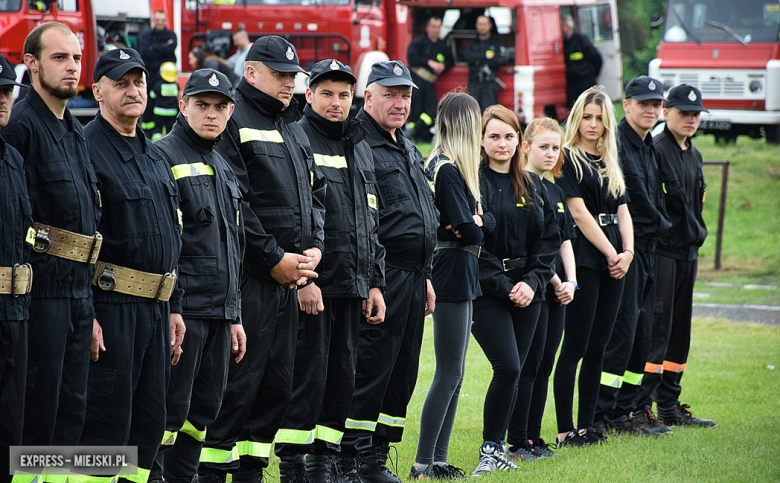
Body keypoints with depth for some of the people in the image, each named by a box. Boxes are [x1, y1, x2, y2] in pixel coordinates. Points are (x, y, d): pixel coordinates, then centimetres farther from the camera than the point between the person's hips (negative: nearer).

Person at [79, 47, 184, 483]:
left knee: (150, 423, 9)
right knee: (106, 422, -9)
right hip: (110, 305, -8)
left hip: (156, 306, 8)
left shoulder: (156, 157, 18)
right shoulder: (86, 149, -8)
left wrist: (175, 309, 18)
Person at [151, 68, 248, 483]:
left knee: (205, 406, 10)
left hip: (219, 311, 8)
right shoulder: (164, 156, -8)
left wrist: (234, 315, 21)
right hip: (182, 308, -8)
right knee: (170, 407, -9)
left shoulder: (223, 168, 19)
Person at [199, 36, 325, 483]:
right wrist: (274, 259, -15)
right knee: (239, 381, -10)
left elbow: (317, 191, 23)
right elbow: (233, 206, -15)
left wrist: (314, 247, 5)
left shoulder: (295, 130, 19)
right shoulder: (233, 121, -8)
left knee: (278, 383, 11)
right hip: (249, 276, -9)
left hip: (288, 278, 9)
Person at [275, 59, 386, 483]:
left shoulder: (360, 148, 17)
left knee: (342, 375, 9)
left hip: (352, 285, 7)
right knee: (308, 374, -7)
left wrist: (375, 283, 14)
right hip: (312, 284, -7)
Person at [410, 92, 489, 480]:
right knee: (448, 374, -7)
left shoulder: (444, 166, 13)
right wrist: (475, 227, 1)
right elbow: (469, 232, -19)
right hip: (452, 275, -10)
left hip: (460, 277, 10)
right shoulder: (448, 170, -16)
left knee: (454, 374, 12)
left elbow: (487, 222, 12)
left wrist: (476, 222, -8)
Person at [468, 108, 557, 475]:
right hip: (487, 293, -6)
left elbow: (549, 239, 11)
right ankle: (490, 449, -2)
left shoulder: (533, 186, 12)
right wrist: (504, 287, -14)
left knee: (515, 372, 5)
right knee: (508, 368, -14)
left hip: (526, 292, 6)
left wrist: (532, 282, -4)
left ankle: (499, 446, 14)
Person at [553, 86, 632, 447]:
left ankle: (586, 425, 11)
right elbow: (579, 213, -11)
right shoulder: (568, 159, -5)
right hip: (583, 262, -7)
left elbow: (622, 211, 14)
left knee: (597, 348, 7)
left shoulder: (610, 163, 18)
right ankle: (565, 430, -5)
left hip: (613, 264, 7)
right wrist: (611, 254, -11)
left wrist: (627, 252, -3)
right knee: (575, 347, -7)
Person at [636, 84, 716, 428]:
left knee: (679, 331, 11)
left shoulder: (694, 155, 18)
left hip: (688, 253, 9)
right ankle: (640, 406, -8)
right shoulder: (656, 150, -11)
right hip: (661, 251, -9)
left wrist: (697, 235, 17)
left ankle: (669, 406, 18)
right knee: (656, 328, -10)